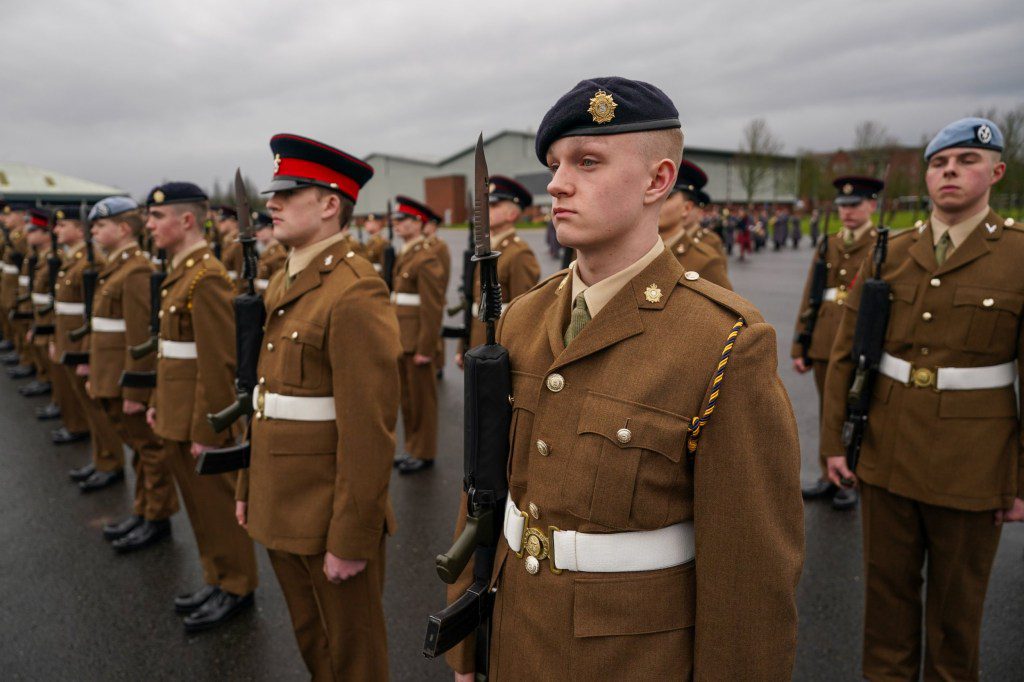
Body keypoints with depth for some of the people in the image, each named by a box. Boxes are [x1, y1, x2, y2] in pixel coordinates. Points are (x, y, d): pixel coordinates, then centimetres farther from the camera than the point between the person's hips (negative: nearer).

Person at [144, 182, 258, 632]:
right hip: (177, 416, 9)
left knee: (217, 505, 6)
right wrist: (158, 403, 17)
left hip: (202, 419, -9)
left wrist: (206, 431, -20)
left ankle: (236, 589, 23)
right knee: (199, 505, 19)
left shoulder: (207, 278, -20)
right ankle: (217, 579, 35)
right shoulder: (181, 273, 10)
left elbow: (220, 363, -23)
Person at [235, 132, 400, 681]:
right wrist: (249, 486, 16)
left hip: (331, 515, -8)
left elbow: (369, 429, -23)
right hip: (281, 508, 8)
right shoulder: (283, 285, 9)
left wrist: (351, 538, -20)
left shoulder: (356, 293, -20)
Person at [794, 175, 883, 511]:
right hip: (825, 345, 4)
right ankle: (829, 477, 28)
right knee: (828, 414, 13)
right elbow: (808, 299, 9)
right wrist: (799, 346, 7)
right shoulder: (828, 245, 10)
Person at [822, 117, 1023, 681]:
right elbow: (845, 357, 3)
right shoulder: (888, 256, 1)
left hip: (971, 464, -2)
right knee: (888, 583, 15)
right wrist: (833, 443, 0)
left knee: (957, 597, 16)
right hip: (886, 453, 2)